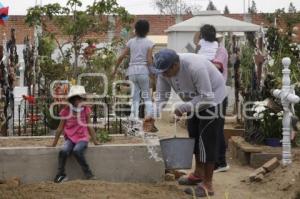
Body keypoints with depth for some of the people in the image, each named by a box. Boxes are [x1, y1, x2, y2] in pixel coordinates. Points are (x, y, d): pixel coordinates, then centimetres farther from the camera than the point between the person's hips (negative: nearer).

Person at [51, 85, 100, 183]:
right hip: (70, 138, 1)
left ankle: (88, 174, -22)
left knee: (77, 151, -33)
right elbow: (60, 128, 6)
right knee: (63, 151, -30)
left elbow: (89, 126, 9)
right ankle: (61, 174, -13)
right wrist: (54, 144, 10)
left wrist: (95, 141, 8)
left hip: (82, 138, -1)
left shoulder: (85, 110, 1)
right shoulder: (66, 111, -1)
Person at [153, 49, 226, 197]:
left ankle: (207, 184, -6)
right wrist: (154, 117, -23)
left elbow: (207, 97, -34)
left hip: (212, 95, -8)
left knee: (207, 139, -10)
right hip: (195, 99, 8)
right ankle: (199, 173, 30)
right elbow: (161, 96, -11)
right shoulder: (164, 70, -17)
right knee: (194, 134, 14)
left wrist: (183, 108, -31)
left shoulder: (195, 67, -38)